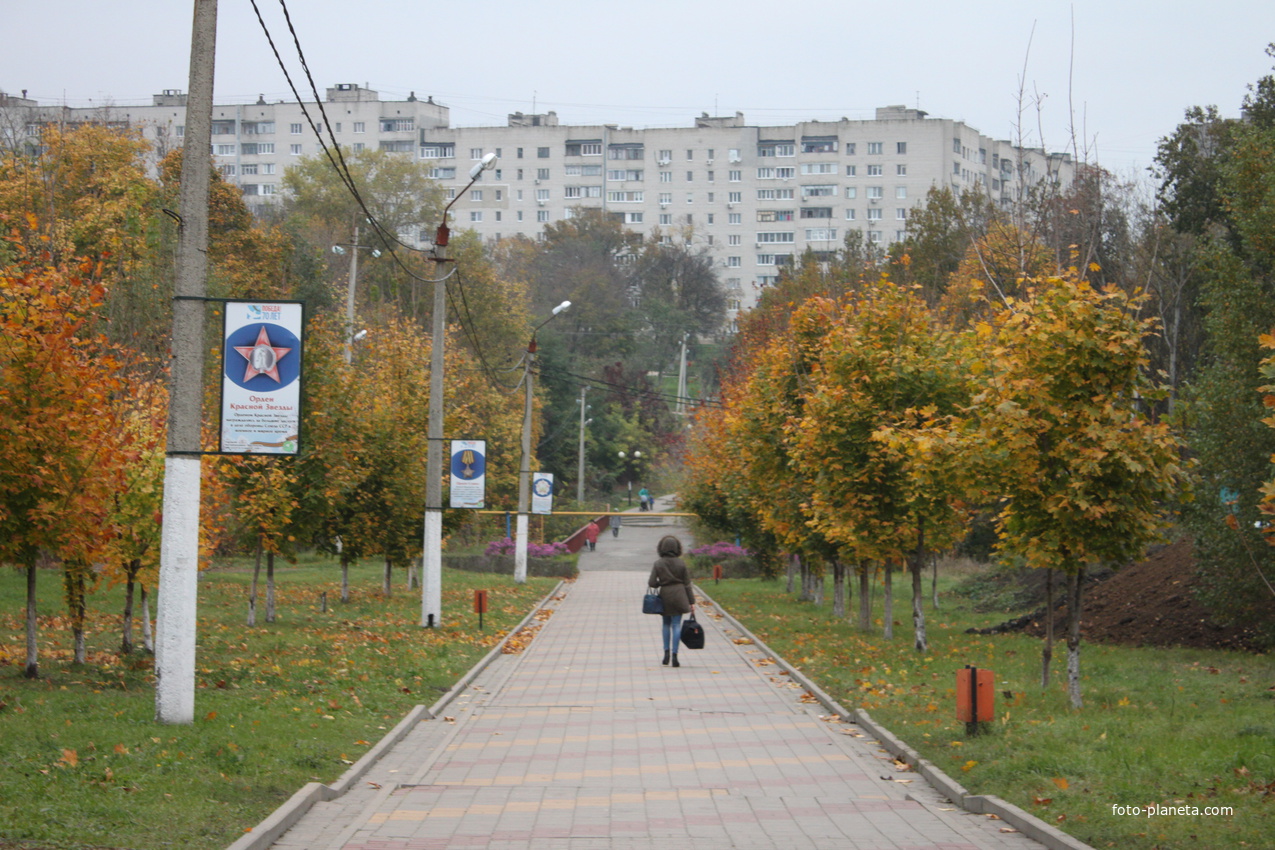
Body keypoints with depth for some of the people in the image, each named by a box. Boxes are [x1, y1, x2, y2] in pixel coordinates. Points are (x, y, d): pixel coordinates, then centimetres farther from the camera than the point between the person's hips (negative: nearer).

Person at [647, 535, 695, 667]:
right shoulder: (681, 563, -3)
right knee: (676, 625, 1)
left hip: (665, 596, 0)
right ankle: (674, 655, -6)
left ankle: (666, 652, 9)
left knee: (666, 624, 17)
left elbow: (651, 583, -7)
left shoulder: (658, 564, -5)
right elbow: (687, 584, 0)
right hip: (679, 595, 0)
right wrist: (691, 602, 4)